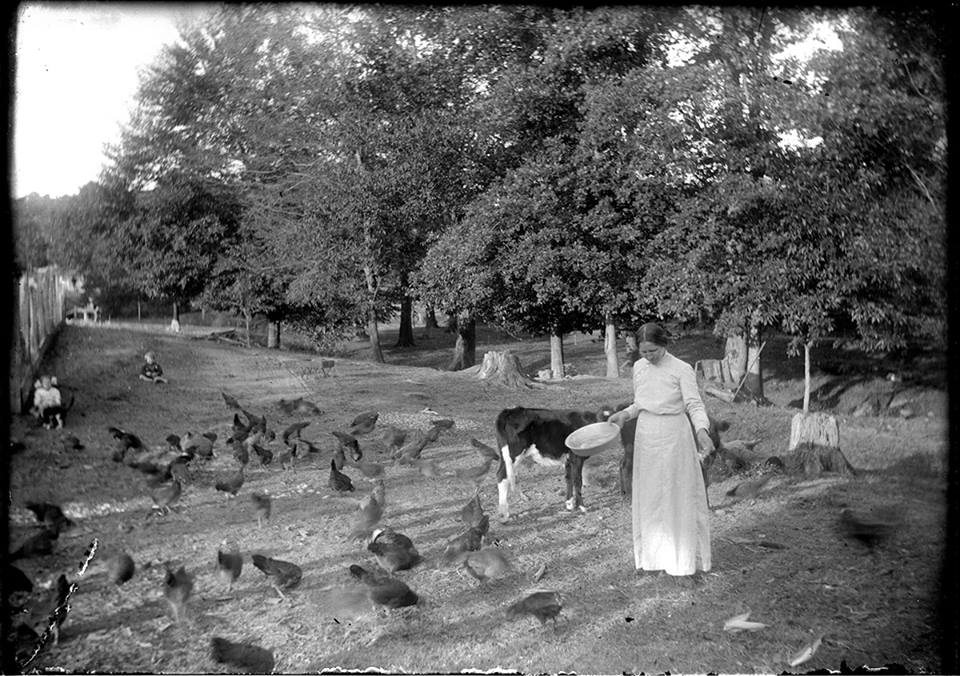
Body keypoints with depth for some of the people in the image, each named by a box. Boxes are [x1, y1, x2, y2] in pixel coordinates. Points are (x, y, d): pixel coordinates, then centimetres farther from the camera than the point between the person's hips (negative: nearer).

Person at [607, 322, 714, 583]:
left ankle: (686, 562, 8)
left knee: (679, 498, 0)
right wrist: (624, 414, -2)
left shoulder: (682, 370, -12)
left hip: (674, 437, -5)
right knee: (649, 498, 11)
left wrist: (702, 430, -33)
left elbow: (695, 405, -15)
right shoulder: (638, 368, 5)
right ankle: (653, 556, 23)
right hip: (647, 437, 5)